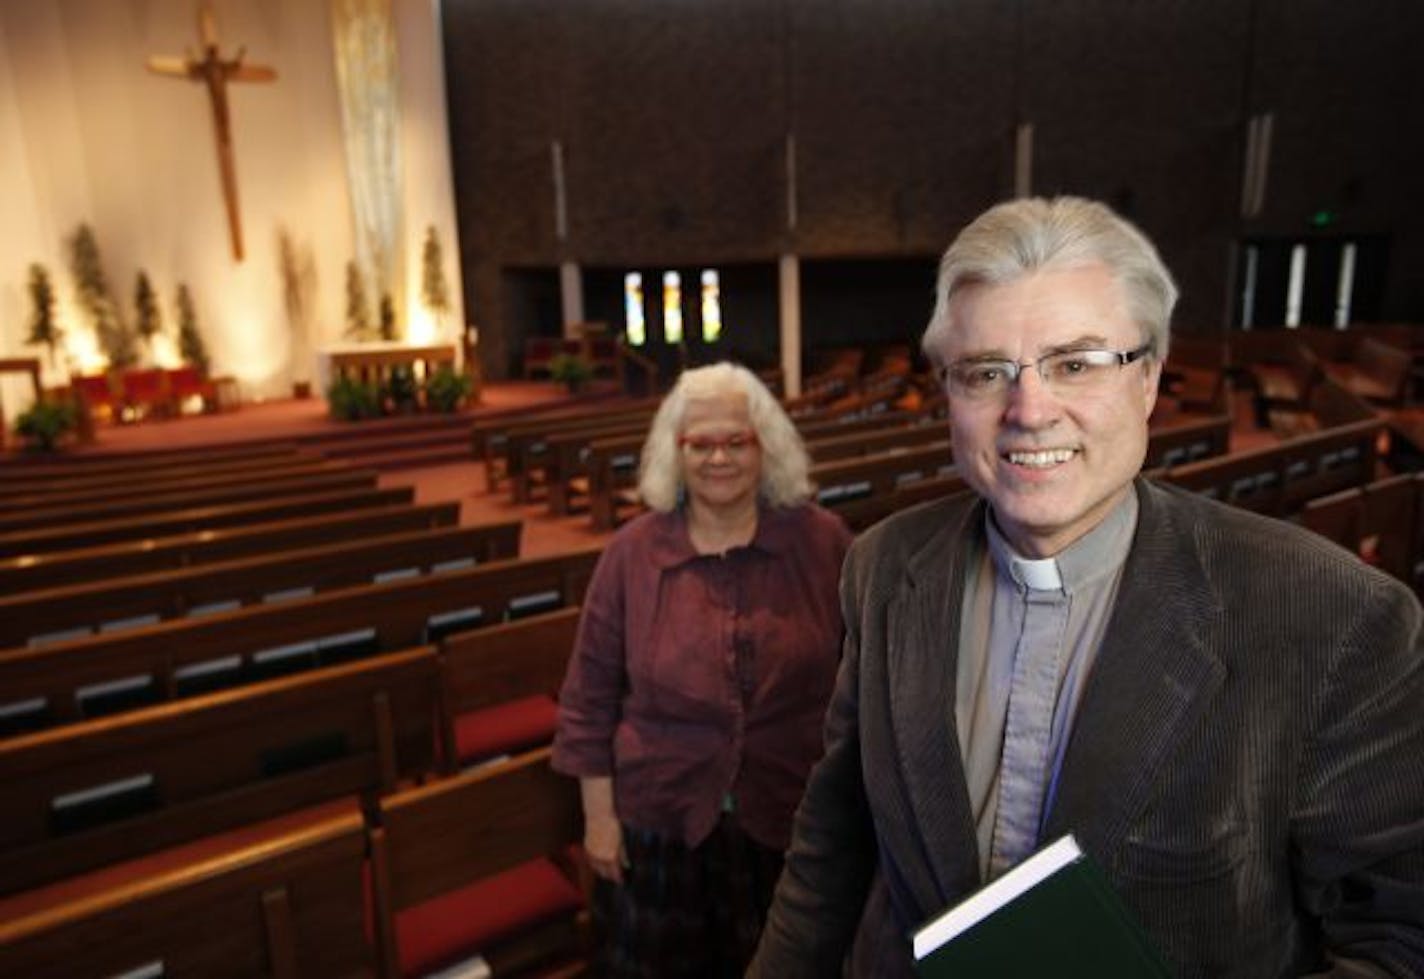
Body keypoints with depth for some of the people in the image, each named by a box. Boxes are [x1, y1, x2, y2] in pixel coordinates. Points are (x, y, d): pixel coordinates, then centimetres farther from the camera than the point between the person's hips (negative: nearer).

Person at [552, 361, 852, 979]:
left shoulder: (822, 542, -6)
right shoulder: (632, 553, -7)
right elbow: (591, 695, -2)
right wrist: (598, 814, -1)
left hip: (793, 823, 1)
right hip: (660, 827, 0)